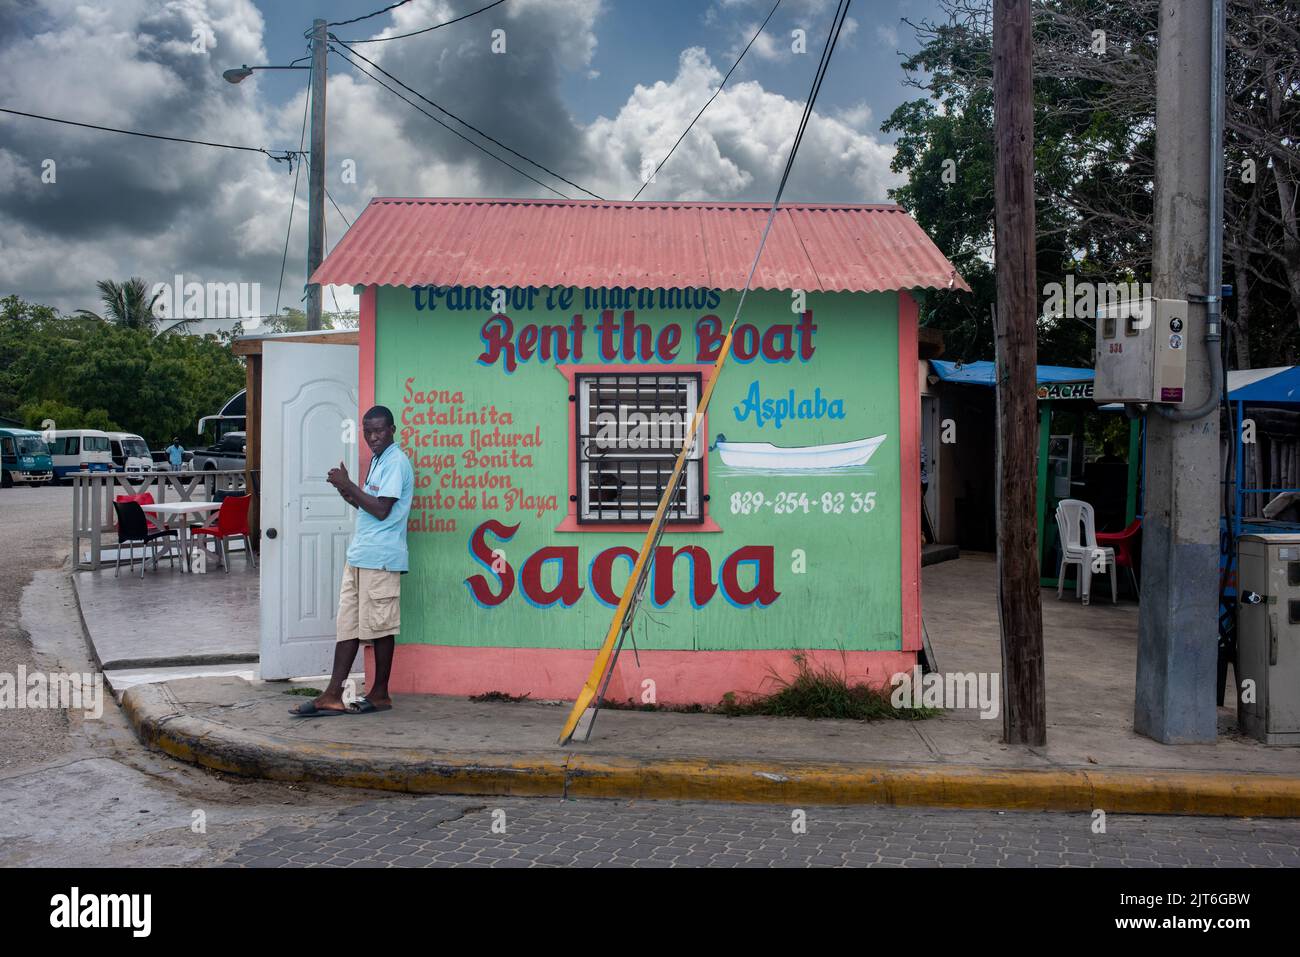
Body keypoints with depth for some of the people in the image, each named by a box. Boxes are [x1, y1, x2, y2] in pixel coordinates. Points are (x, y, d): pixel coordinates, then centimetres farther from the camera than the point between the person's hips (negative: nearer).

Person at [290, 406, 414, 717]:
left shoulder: (397, 462, -10)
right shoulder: (377, 460, 19)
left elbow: (382, 510, -19)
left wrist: (348, 485, -11)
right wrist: (348, 493, 7)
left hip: (380, 559, -9)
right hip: (359, 556, 9)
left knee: (379, 627, 0)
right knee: (348, 626, 7)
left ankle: (380, 694, 10)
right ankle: (333, 696, 9)